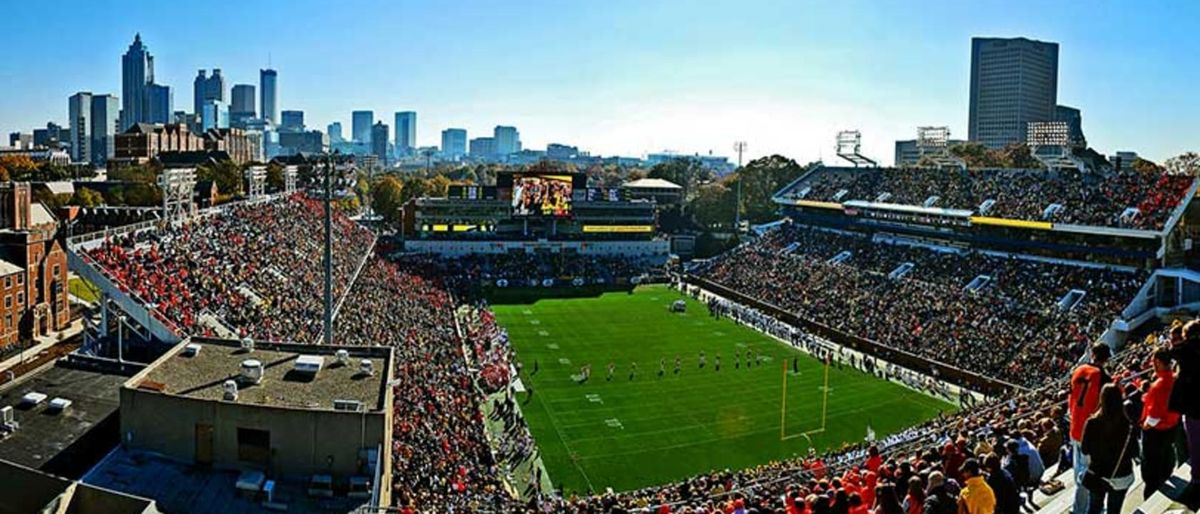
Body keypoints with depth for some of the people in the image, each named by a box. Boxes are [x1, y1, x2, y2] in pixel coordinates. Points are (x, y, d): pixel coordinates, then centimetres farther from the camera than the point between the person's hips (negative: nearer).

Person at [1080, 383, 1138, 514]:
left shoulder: (1092, 423, -19)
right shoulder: (1128, 425, -19)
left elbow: (1084, 449, -8)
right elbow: (1134, 453, -6)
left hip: (1096, 475, 0)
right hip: (1121, 476, 0)